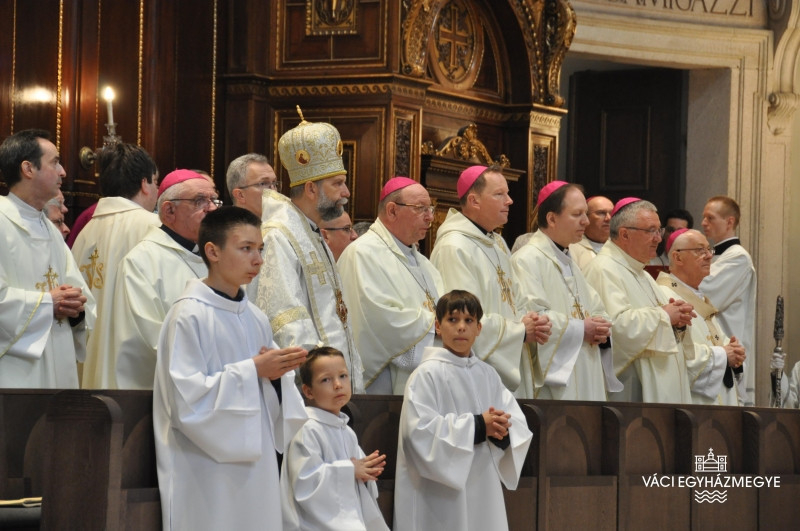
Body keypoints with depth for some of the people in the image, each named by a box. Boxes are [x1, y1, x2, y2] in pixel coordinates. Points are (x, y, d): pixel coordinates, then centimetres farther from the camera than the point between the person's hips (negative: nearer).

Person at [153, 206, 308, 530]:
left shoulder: (255, 319, 11)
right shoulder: (189, 315, -10)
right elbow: (186, 399, -18)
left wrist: (277, 373, -6)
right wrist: (253, 370, -19)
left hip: (256, 465, 7)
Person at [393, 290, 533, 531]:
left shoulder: (488, 375, 12)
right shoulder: (427, 375, -6)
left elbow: (519, 427, 7)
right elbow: (420, 431, -17)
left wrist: (500, 429, -16)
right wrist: (477, 426, -17)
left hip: (484, 491, 6)